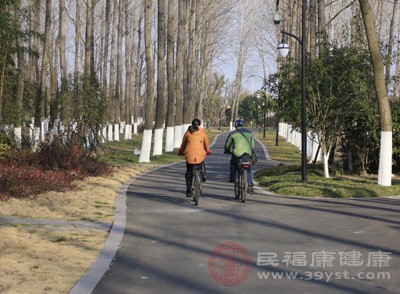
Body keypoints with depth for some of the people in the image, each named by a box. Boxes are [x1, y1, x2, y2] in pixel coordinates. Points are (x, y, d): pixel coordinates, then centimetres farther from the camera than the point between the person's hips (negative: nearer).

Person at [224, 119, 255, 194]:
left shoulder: (233, 133, 7)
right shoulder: (249, 132, 15)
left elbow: (227, 144, 18)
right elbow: (252, 145, 20)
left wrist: (227, 150, 38)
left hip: (237, 154, -2)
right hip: (248, 154, 2)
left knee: (233, 163, 29)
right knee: (248, 169, 15)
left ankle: (232, 178, 24)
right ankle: (250, 186, 4)